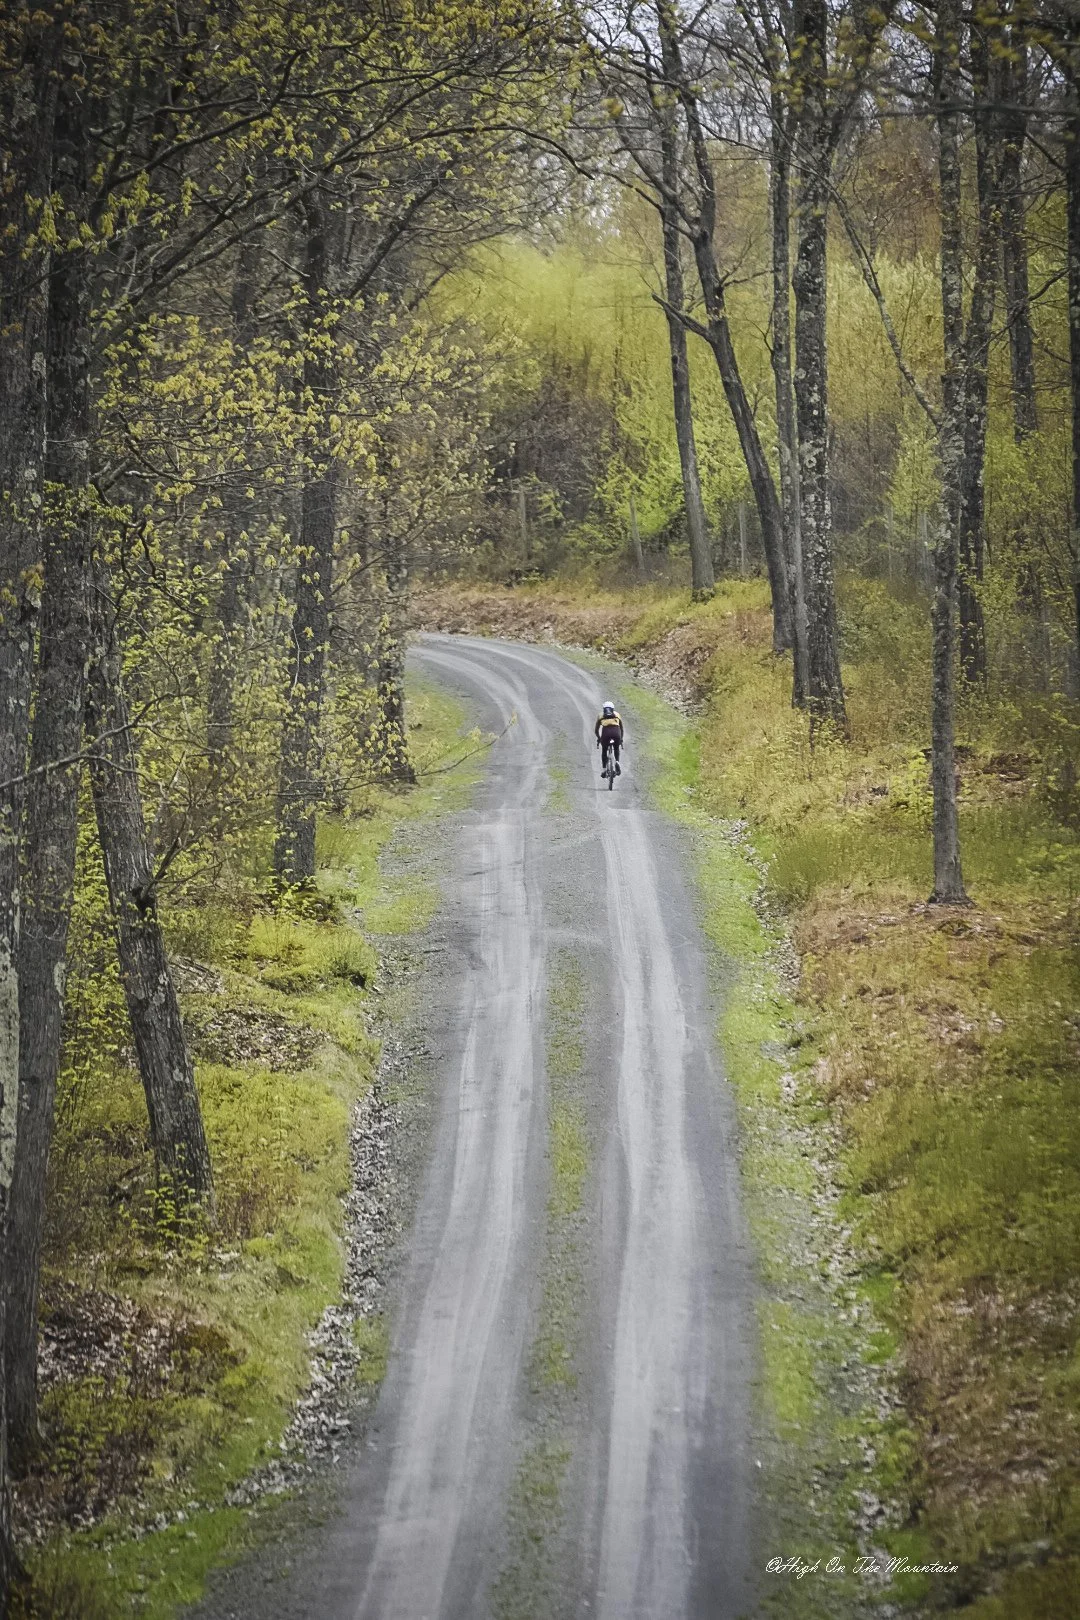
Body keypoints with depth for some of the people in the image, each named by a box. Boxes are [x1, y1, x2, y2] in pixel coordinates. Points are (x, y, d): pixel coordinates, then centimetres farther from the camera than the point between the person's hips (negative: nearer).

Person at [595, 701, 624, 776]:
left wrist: (598, 739, 43)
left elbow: (596, 730, 27)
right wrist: (621, 739, 46)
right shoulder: (617, 715, 29)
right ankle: (617, 762, 3)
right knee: (616, 749, 28)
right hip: (616, 732, 1)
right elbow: (621, 729, 35)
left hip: (606, 732, -1)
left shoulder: (600, 715, 26)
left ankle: (604, 769, 17)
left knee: (604, 751, 21)